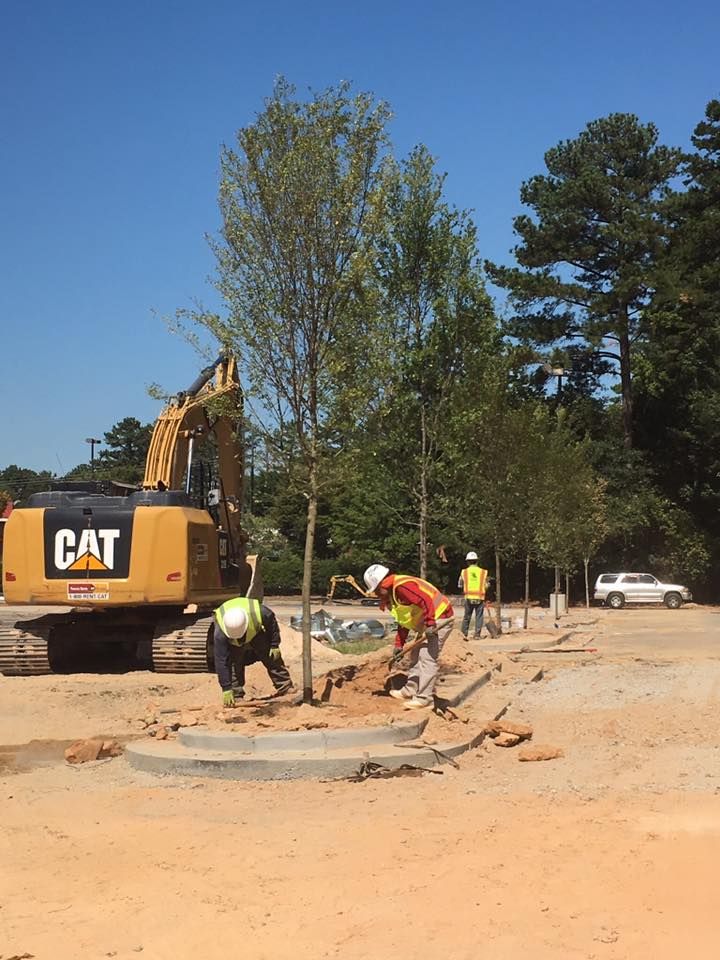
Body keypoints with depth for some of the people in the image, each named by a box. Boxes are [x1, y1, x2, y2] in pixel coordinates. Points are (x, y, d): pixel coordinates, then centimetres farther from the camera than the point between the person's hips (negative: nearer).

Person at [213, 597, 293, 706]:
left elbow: (272, 621, -15)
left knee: (272, 659, -3)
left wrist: (274, 645, -13)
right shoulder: (220, 633, -42)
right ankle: (236, 695, -6)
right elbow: (221, 662, -37)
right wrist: (226, 689, -37)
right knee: (234, 663, -18)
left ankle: (286, 687, 8)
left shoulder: (259, 613, -41)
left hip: (257, 634, 1)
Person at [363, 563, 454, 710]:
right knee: (416, 657, 17)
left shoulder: (402, 586, -21)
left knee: (427, 657, -14)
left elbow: (425, 600, -32)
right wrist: (399, 644, 18)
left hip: (439, 618, -11)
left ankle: (424, 698, -13)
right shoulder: (392, 594, 14)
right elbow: (403, 622, 20)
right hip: (428, 624, 11)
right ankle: (410, 691, 27)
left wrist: (430, 623, -35)